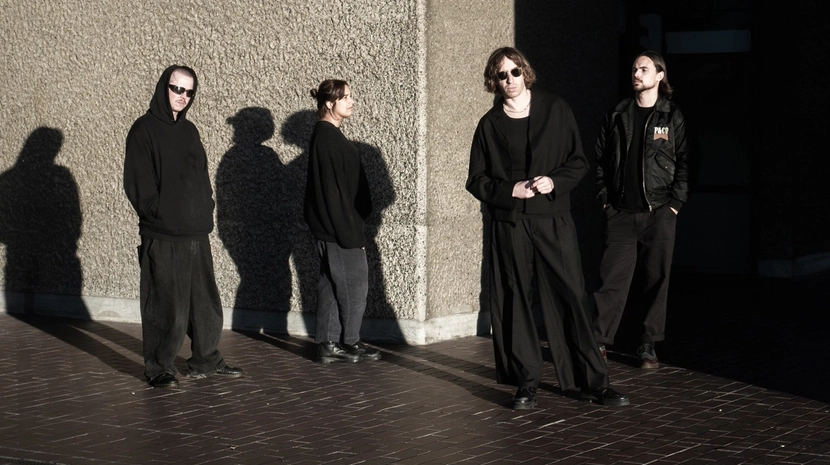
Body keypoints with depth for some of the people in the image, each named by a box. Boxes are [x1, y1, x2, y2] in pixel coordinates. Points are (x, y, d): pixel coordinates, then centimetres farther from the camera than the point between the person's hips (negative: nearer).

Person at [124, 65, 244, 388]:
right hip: (162, 237, -7)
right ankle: (159, 368, 7)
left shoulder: (189, 130, 16)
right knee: (165, 306, -3)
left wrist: (205, 210, 7)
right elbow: (138, 183, -10)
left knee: (206, 301, 11)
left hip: (196, 233, 7)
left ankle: (205, 361, 23)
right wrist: (157, 213, -14)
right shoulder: (145, 129, -5)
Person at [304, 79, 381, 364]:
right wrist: (350, 231, -19)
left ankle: (329, 345, 15)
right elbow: (333, 188, -20)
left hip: (331, 228, 10)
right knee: (354, 283, -1)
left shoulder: (327, 135, 14)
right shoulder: (328, 138, -17)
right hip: (339, 226, -10)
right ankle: (350, 343, 9)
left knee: (331, 285, 11)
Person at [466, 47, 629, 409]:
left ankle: (593, 382, 4)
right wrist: (511, 190, -9)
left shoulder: (555, 110, 6)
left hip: (553, 220, -1)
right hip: (509, 225, 1)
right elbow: (476, 180, 8)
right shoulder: (490, 124, 7)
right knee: (515, 302, 2)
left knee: (571, 298, -3)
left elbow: (579, 162, 7)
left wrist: (554, 181, -11)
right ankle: (526, 383, 11)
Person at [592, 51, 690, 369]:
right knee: (612, 278, -3)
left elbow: (684, 163, 2)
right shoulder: (617, 116, 9)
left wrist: (675, 203, -6)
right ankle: (597, 342, 1)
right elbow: (601, 160, 12)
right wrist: (604, 199, 3)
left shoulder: (672, 118, 3)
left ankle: (649, 346, 12)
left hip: (659, 213, -1)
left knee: (657, 280, 3)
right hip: (621, 212, 1)